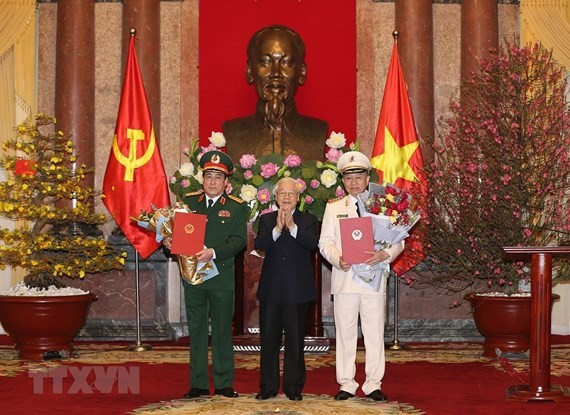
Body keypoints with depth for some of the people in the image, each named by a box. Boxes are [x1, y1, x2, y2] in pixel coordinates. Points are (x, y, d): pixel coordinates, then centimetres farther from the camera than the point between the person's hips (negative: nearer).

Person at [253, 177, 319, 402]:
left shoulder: (309, 221, 4)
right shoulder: (266, 220, 8)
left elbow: (313, 243, -15)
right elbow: (259, 244, -9)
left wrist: (293, 227, -26)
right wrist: (277, 229, -24)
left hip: (298, 290, -1)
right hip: (271, 289, 2)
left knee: (295, 341, 4)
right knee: (268, 339, 6)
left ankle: (294, 387, 12)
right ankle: (268, 387, 14)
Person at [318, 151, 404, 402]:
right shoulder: (333, 208, 11)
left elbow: (397, 240, 4)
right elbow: (325, 242, 5)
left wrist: (385, 254, -17)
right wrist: (337, 259, -15)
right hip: (344, 278, 1)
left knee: (374, 333, 2)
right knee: (345, 332, 3)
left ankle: (373, 384, 9)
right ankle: (346, 384, 10)